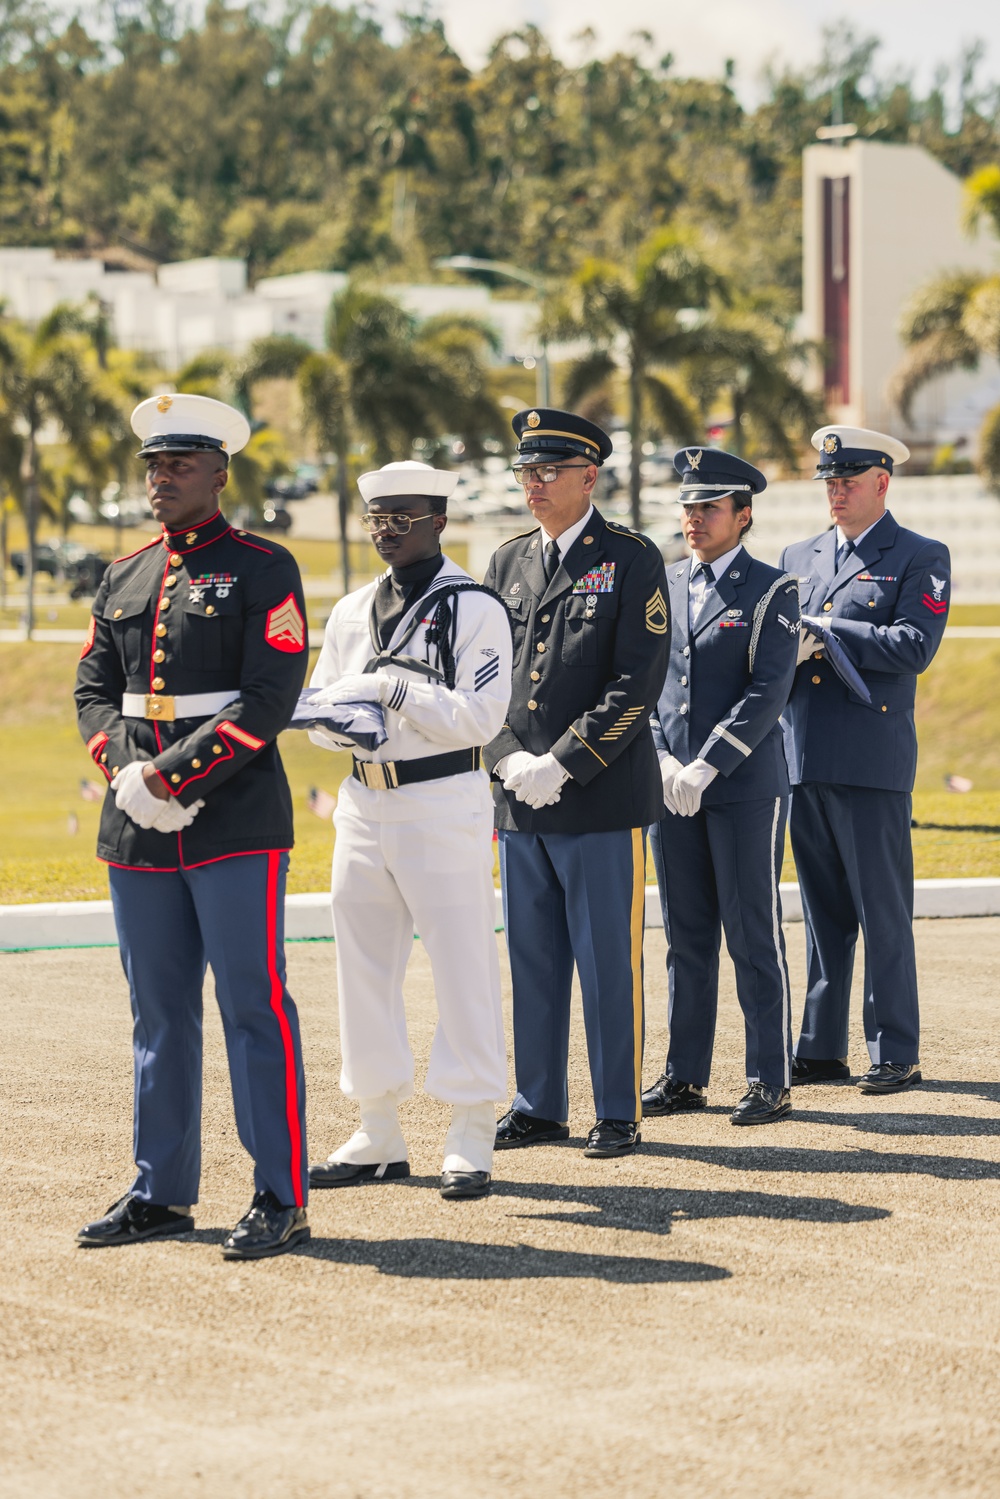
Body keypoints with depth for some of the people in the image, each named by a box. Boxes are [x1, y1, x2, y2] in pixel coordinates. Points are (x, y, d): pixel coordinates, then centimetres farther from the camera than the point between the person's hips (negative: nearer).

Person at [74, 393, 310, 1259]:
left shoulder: (263, 571, -3)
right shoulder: (124, 580, 15)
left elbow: (270, 699, -12)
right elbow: (95, 691, 12)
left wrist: (174, 774, -16)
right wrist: (128, 774, -7)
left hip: (237, 822, -6)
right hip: (139, 830, 6)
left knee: (254, 1007, -5)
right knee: (159, 1013, 11)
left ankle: (282, 1200, -2)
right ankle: (163, 1193, 18)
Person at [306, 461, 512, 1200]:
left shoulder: (475, 608, -5)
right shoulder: (352, 610, 14)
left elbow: (479, 716, -14)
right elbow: (318, 707, 12)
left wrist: (396, 691, -21)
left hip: (444, 800, -7)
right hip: (364, 802, 7)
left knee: (462, 967, -4)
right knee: (364, 967, 9)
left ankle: (471, 1139, 1)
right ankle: (379, 1134, 19)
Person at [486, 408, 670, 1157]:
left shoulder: (631, 560, -4)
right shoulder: (507, 562, 13)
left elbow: (638, 681, -11)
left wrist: (562, 764, -15)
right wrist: (510, 760, -4)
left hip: (604, 797, -5)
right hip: (520, 801, 5)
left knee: (610, 962, 0)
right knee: (532, 960, 10)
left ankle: (619, 1113, 8)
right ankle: (539, 1107, 19)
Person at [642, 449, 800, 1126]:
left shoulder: (772, 591, -3)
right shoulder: (663, 586, 13)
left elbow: (768, 692, -11)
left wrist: (706, 766, -17)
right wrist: (660, 760, -3)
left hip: (745, 786, -5)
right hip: (671, 785, 5)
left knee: (755, 935, -2)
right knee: (686, 937, 9)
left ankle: (772, 1081, 3)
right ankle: (685, 1077, 15)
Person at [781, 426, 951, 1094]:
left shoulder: (921, 558, 1)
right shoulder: (797, 557, 17)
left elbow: (914, 647, -12)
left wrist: (825, 627, -12)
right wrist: (792, 649, -6)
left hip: (872, 762, -5)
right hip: (802, 759, 5)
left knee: (883, 913, -2)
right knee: (822, 913, 10)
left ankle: (896, 1055, 4)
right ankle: (822, 1050, 15)